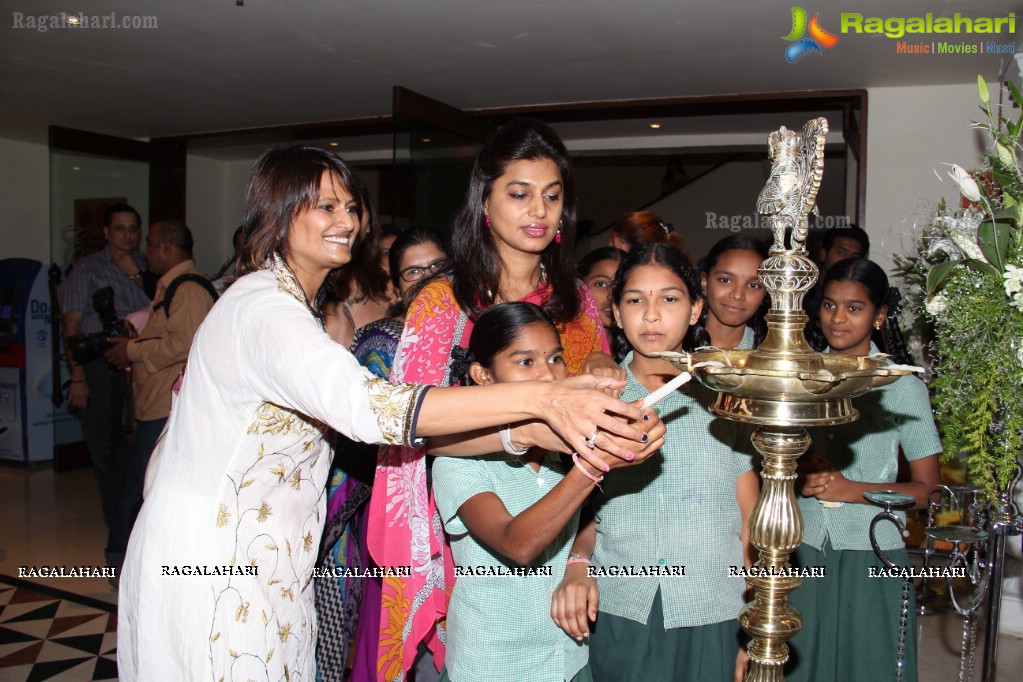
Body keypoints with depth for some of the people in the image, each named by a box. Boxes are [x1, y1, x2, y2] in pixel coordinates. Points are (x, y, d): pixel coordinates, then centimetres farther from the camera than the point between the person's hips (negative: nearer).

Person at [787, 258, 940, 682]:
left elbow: (924, 489, -2)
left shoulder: (902, 386, -3)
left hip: (870, 556, -2)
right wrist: (798, 475, -9)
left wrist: (850, 489, -16)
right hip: (802, 551, 3)